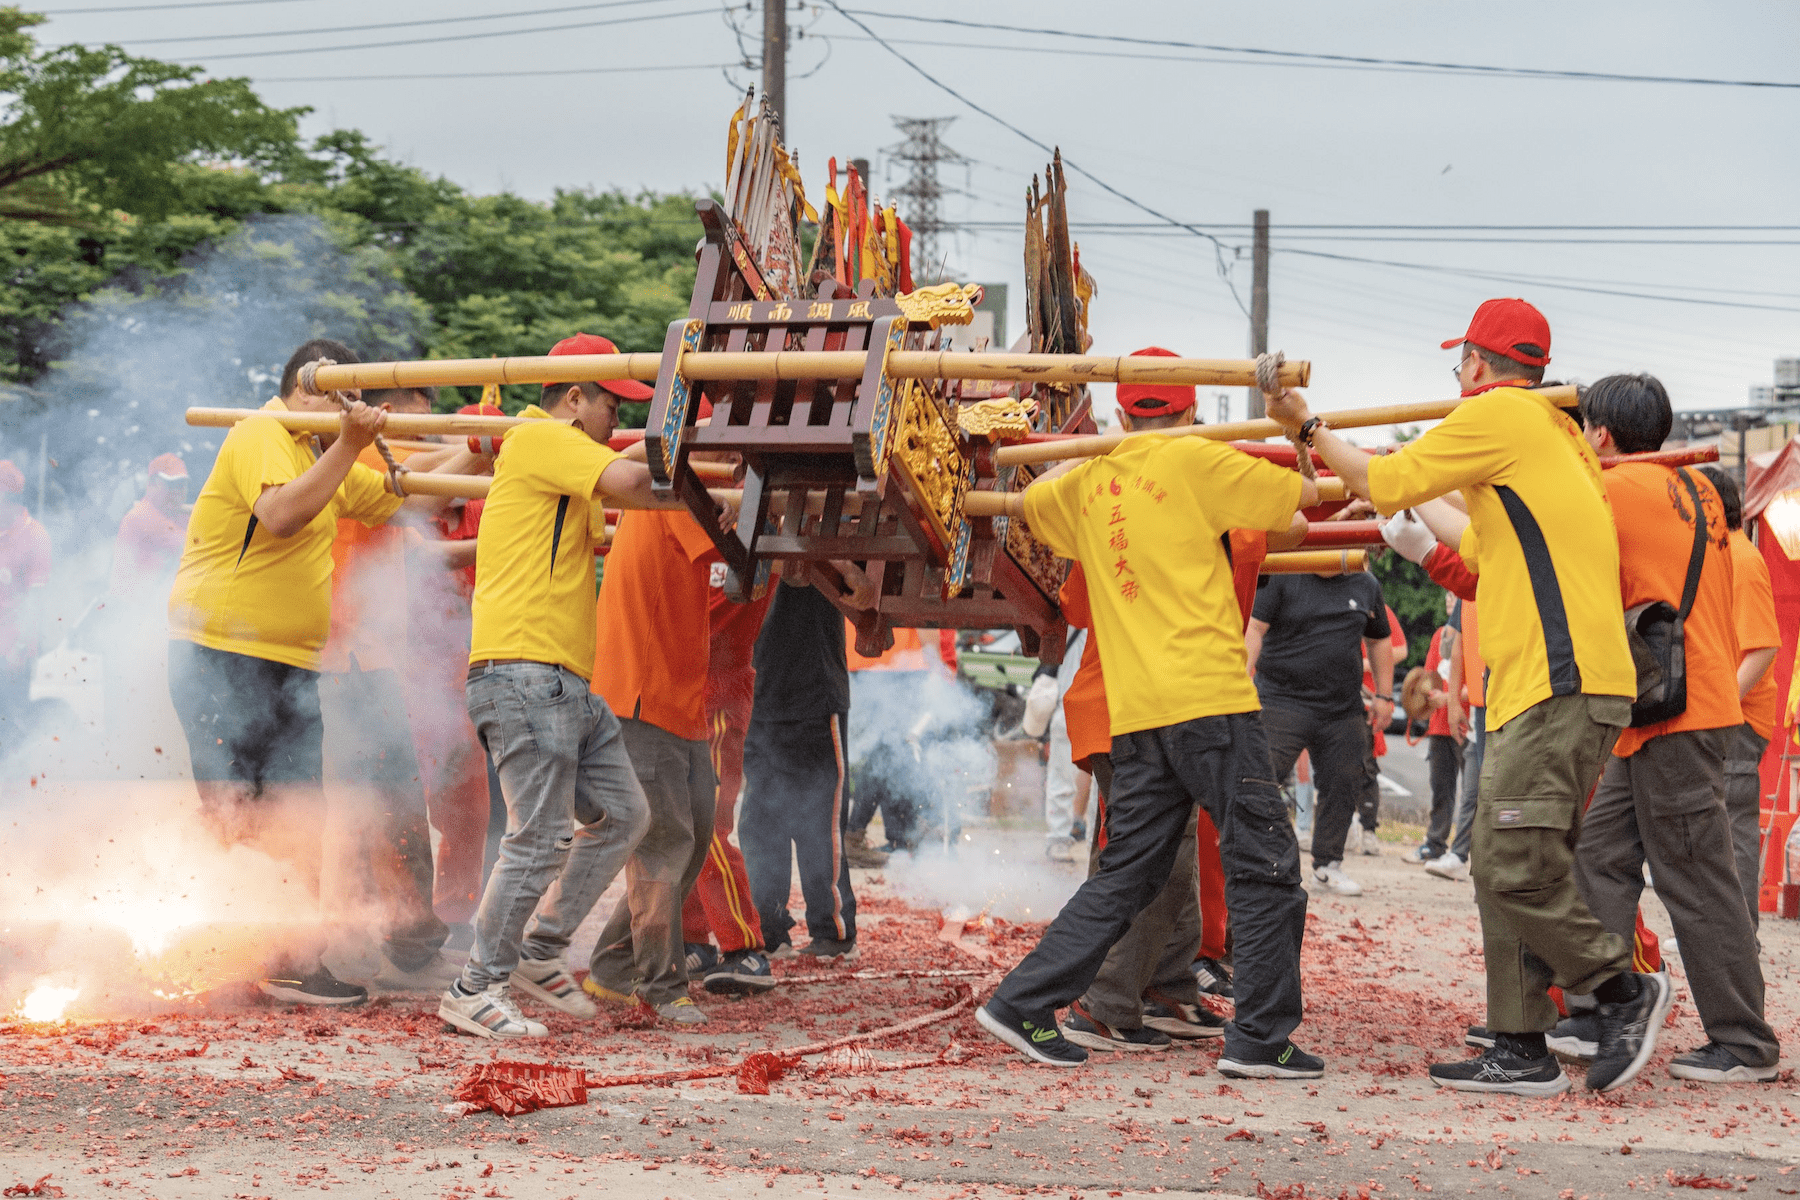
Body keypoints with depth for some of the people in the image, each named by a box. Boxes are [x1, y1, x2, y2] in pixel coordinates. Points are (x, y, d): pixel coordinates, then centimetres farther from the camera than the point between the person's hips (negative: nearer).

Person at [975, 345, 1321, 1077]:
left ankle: (1023, 1004, 10)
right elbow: (1304, 495, 5)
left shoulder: (1089, 482, 14)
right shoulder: (1196, 461, -2)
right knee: (1264, 866, 0)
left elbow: (1021, 502, 33)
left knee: (1127, 875, 13)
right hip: (1209, 697, -6)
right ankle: (1261, 1038, -1)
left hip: (1136, 713, 6)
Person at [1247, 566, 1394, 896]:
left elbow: (1379, 642, 21)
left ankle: (1328, 863, 19)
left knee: (1342, 785, 4)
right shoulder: (1281, 576, -4)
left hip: (1343, 710, 4)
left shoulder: (1365, 586, 11)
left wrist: (1384, 695, 15)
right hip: (1283, 702, -4)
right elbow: (1255, 629, -8)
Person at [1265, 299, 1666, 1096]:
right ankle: (1521, 1051, 8)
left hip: (1559, 685, -10)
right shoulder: (1556, 434, 25)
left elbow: (1387, 481, 1)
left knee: (1514, 870, -13)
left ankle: (1624, 989, -4)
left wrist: (1308, 429, 15)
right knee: (1506, 871, 8)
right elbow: (1484, 551, 34)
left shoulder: (1499, 413, -4)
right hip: (1545, 687, 10)